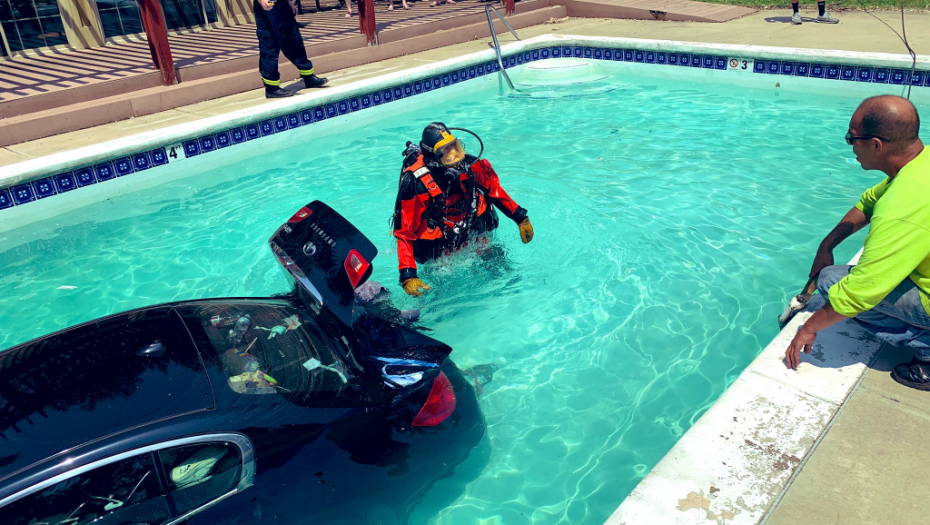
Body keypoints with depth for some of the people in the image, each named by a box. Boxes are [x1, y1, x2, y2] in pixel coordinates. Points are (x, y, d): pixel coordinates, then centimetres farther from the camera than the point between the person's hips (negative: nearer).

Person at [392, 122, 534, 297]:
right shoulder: (415, 182, -28)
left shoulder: (470, 164, -17)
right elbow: (404, 232, -24)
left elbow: (493, 190, 4)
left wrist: (521, 218, 7)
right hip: (439, 245, -4)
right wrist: (408, 277, -32)